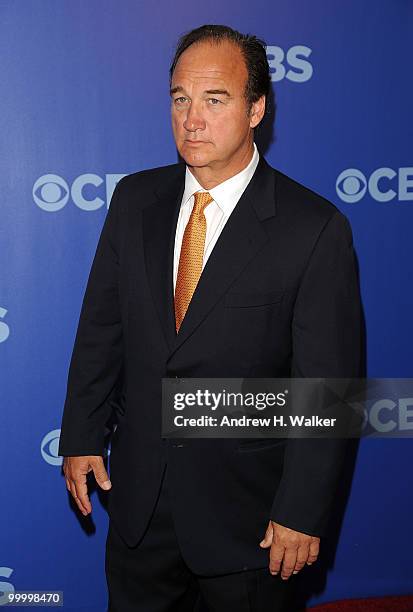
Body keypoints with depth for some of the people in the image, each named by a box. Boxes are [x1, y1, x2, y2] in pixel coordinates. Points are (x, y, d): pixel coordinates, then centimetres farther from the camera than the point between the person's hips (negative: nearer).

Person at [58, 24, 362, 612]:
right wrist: (82, 436, 5)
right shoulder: (136, 199, -1)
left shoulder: (314, 228, -16)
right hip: (138, 490, 4)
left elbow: (328, 385, -14)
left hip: (247, 505, -4)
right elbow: (100, 326, 6)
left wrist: (304, 513, -13)